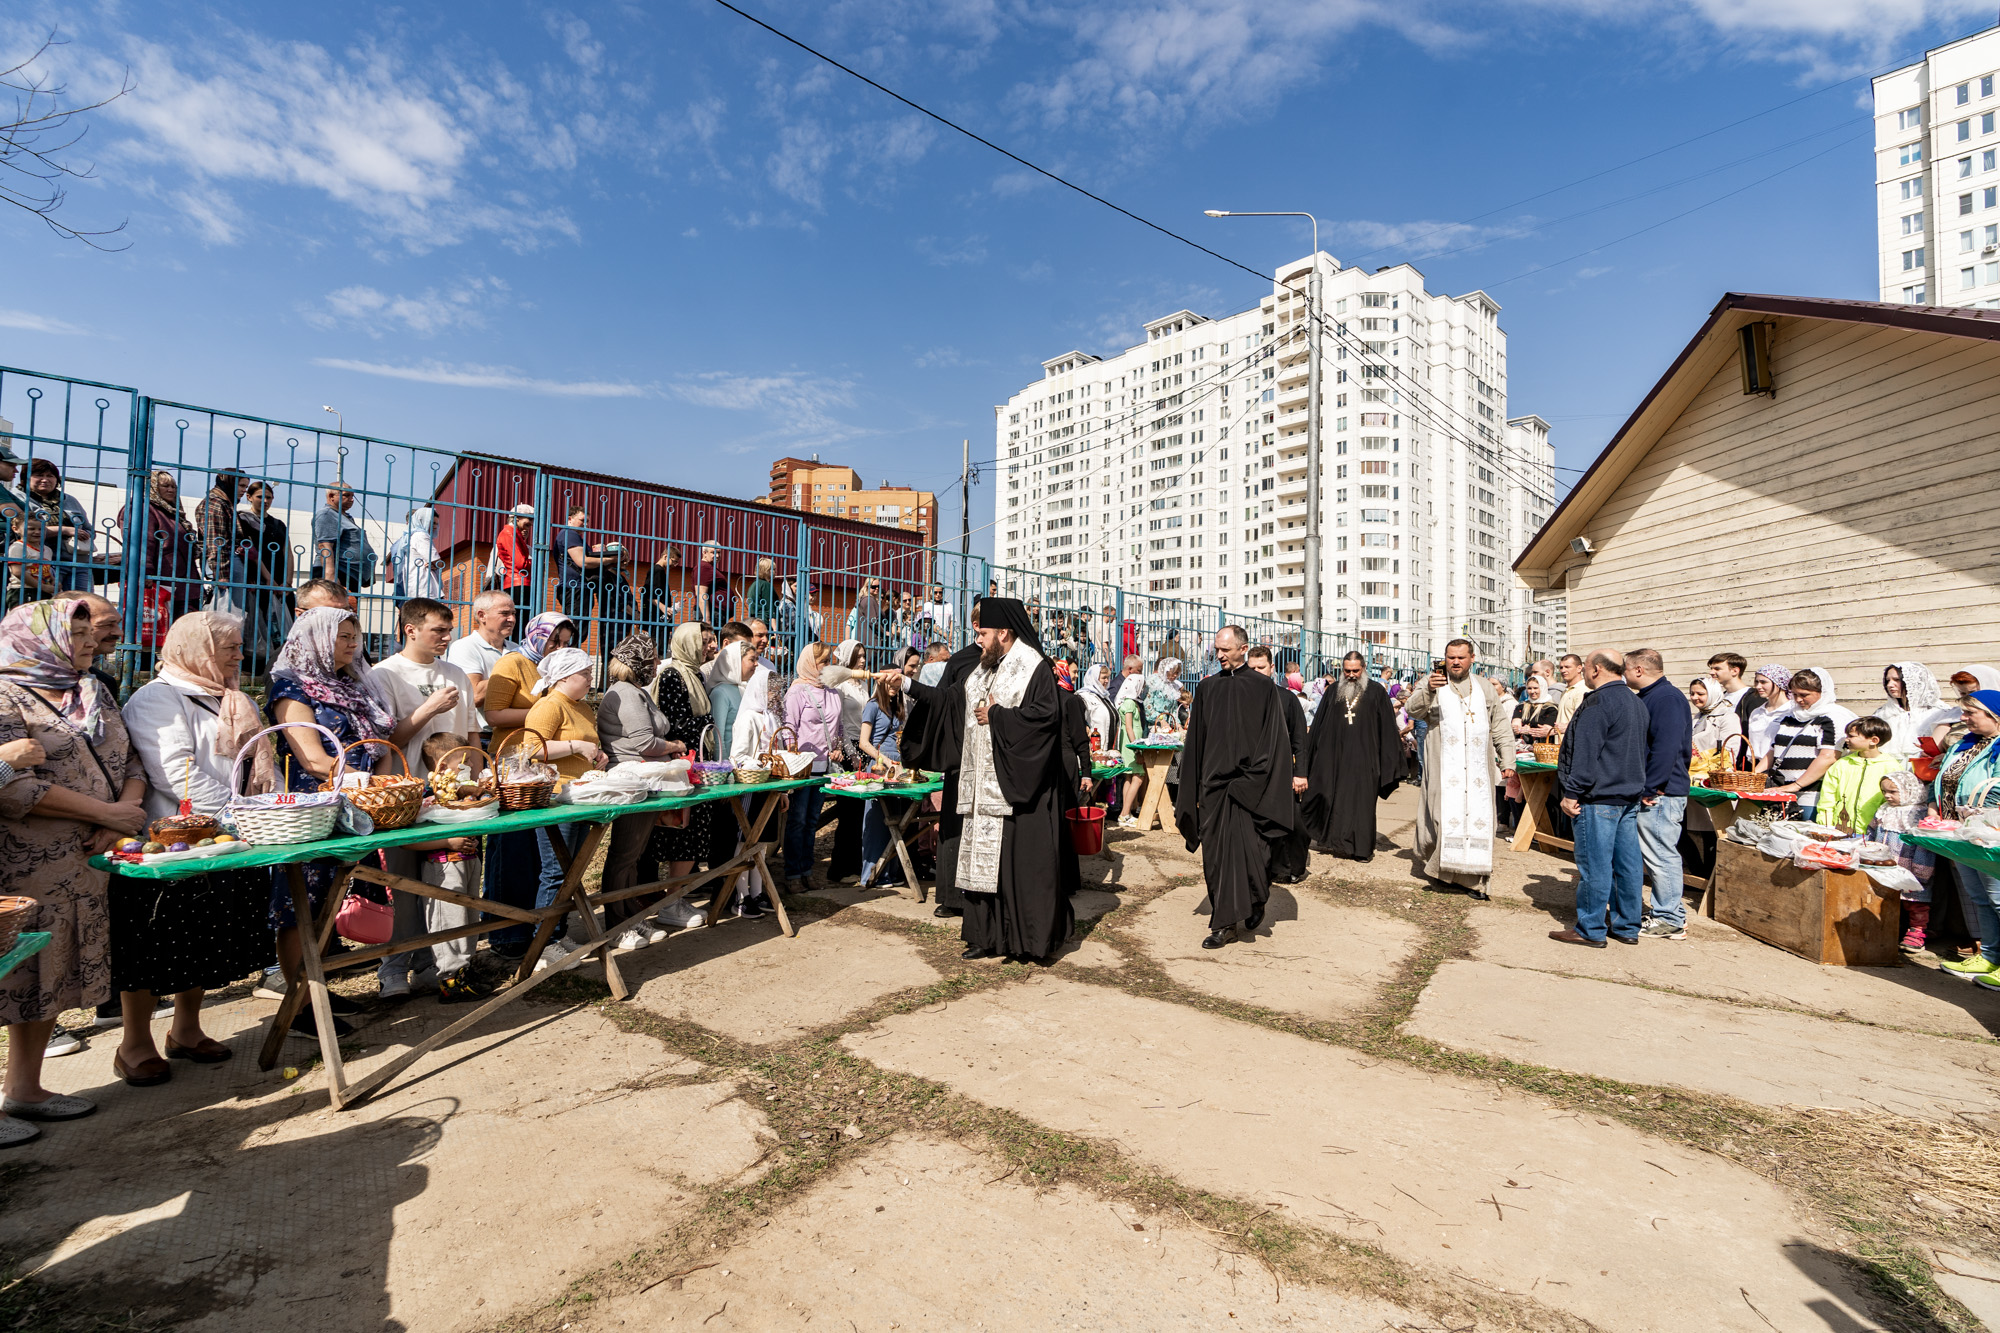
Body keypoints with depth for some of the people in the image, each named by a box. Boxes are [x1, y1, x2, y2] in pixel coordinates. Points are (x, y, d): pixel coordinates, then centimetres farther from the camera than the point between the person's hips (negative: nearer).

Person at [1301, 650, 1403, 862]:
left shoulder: (1376, 692, 0)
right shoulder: (1333, 692, 8)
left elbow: (1387, 727, 1)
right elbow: (1318, 726, 10)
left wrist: (1388, 762, -2)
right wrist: (1309, 758, 8)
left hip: (1364, 759, -2)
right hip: (1335, 757, 2)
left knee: (1362, 802, 2)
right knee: (1334, 800, 5)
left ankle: (1361, 847, 12)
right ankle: (1334, 840, 18)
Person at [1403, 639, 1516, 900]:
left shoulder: (1485, 687, 17)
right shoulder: (1431, 682, 5)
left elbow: (1500, 726, 18)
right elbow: (1412, 711, -10)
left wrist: (1507, 760, 11)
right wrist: (1428, 690, -28)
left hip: (1478, 767, 3)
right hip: (1443, 767, -3)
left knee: (1478, 818, 0)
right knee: (1444, 814, -6)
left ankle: (1473, 878, 5)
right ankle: (1437, 864, 12)